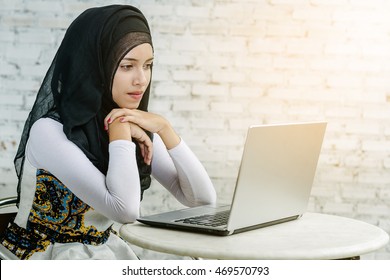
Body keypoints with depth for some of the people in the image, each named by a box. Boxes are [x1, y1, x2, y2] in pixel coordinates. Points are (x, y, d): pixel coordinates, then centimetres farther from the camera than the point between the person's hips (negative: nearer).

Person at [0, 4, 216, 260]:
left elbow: (203, 197, -4)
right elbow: (125, 209, -27)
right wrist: (119, 129, -18)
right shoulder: (49, 131, -19)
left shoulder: (136, 124, 0)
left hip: (104, 256, 5)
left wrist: (164, 128, -13)